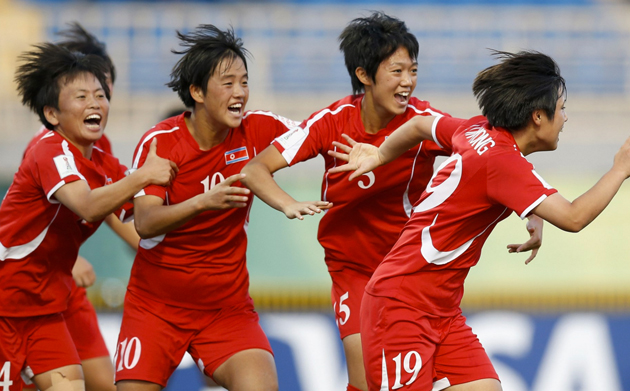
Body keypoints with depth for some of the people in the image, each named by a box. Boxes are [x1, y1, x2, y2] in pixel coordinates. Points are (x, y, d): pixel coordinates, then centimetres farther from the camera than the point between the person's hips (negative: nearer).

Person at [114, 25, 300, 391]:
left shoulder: (257, 130, -6)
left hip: (228, 306, 1)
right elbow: (145, 222, -24)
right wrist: (203, 202, -41)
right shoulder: (160, 142, -14)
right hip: (156, 303, -1)